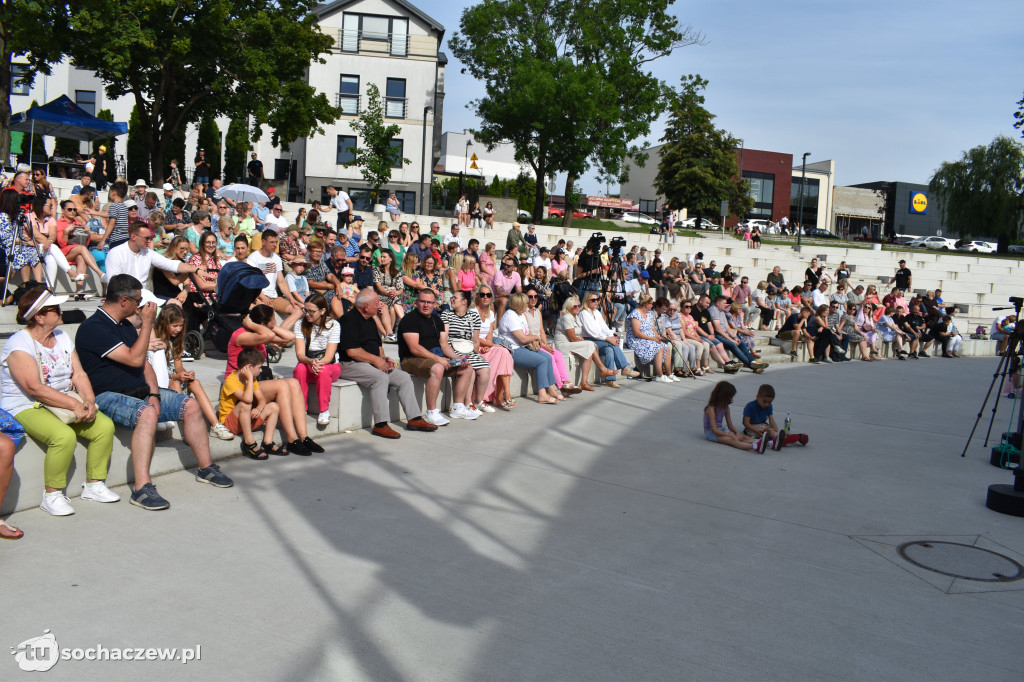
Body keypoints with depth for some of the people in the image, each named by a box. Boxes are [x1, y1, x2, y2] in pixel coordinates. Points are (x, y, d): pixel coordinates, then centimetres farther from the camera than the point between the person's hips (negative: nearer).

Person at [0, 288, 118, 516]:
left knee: (105, 426, -13)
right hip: (26, 408, -7)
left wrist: (88, 401, -12)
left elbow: (79, 374, 7)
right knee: (64, 436, -33)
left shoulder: (62, 337, 11)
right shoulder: (19, 345, -13)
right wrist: (74, 405, -25)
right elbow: (34, 388, -22)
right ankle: (52, 495, -14)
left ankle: (94, 485, 1)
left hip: (65, 403, 7)